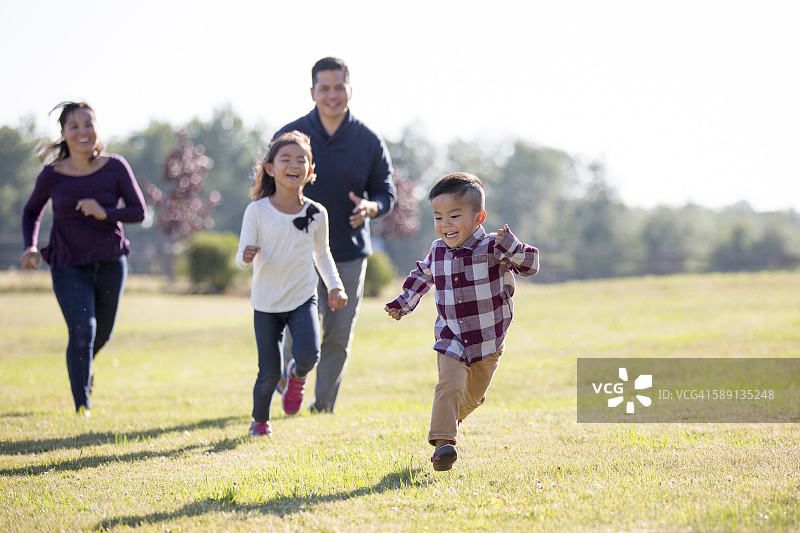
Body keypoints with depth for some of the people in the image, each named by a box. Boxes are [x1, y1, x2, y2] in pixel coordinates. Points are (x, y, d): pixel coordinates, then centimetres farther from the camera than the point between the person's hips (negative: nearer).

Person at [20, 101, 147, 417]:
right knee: (82, 331, -18)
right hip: (69, 265, -2)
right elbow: (32, 213, 10)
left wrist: (104, 213, -25)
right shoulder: (52, 175, -7)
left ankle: (85, 364, 54)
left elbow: (139, 212, -7)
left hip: (109, 261, 2)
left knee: (102, 333, 18)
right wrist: (30, 247, -7)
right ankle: (82, 406, -9)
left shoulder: (115, 167, -9)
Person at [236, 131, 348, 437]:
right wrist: (246, 257, -32)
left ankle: (297, 375, 15)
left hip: (303, 298, 1)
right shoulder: (257, 211, -10)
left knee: (309, 355, -23)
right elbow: (243, 257, -8)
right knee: (269, 372, -1)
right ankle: (260, 419, 29)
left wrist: (335, 286, 3)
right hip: (267, 302, -1)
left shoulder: (316, 213, -2)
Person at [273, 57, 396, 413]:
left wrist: (370, 207, -15)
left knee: (339, 337, 4)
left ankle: (324, 404, 21)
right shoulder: (289, 136, -1)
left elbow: (386, 191, 8)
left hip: (350, 254, 2)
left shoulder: (369, 141, 2)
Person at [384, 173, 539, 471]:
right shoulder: (438, 251, -1)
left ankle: (451, 419, 47)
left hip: (489, 340, -1)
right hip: (451, 340, 1)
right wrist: (404, 302, 17)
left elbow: (531, 266, -19)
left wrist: (511, 248, -35)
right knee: (449, 385, -24)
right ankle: (443, 442, -30)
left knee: (472, 397, 17)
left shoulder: (491, 249, -14)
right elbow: (423, 275, 21)